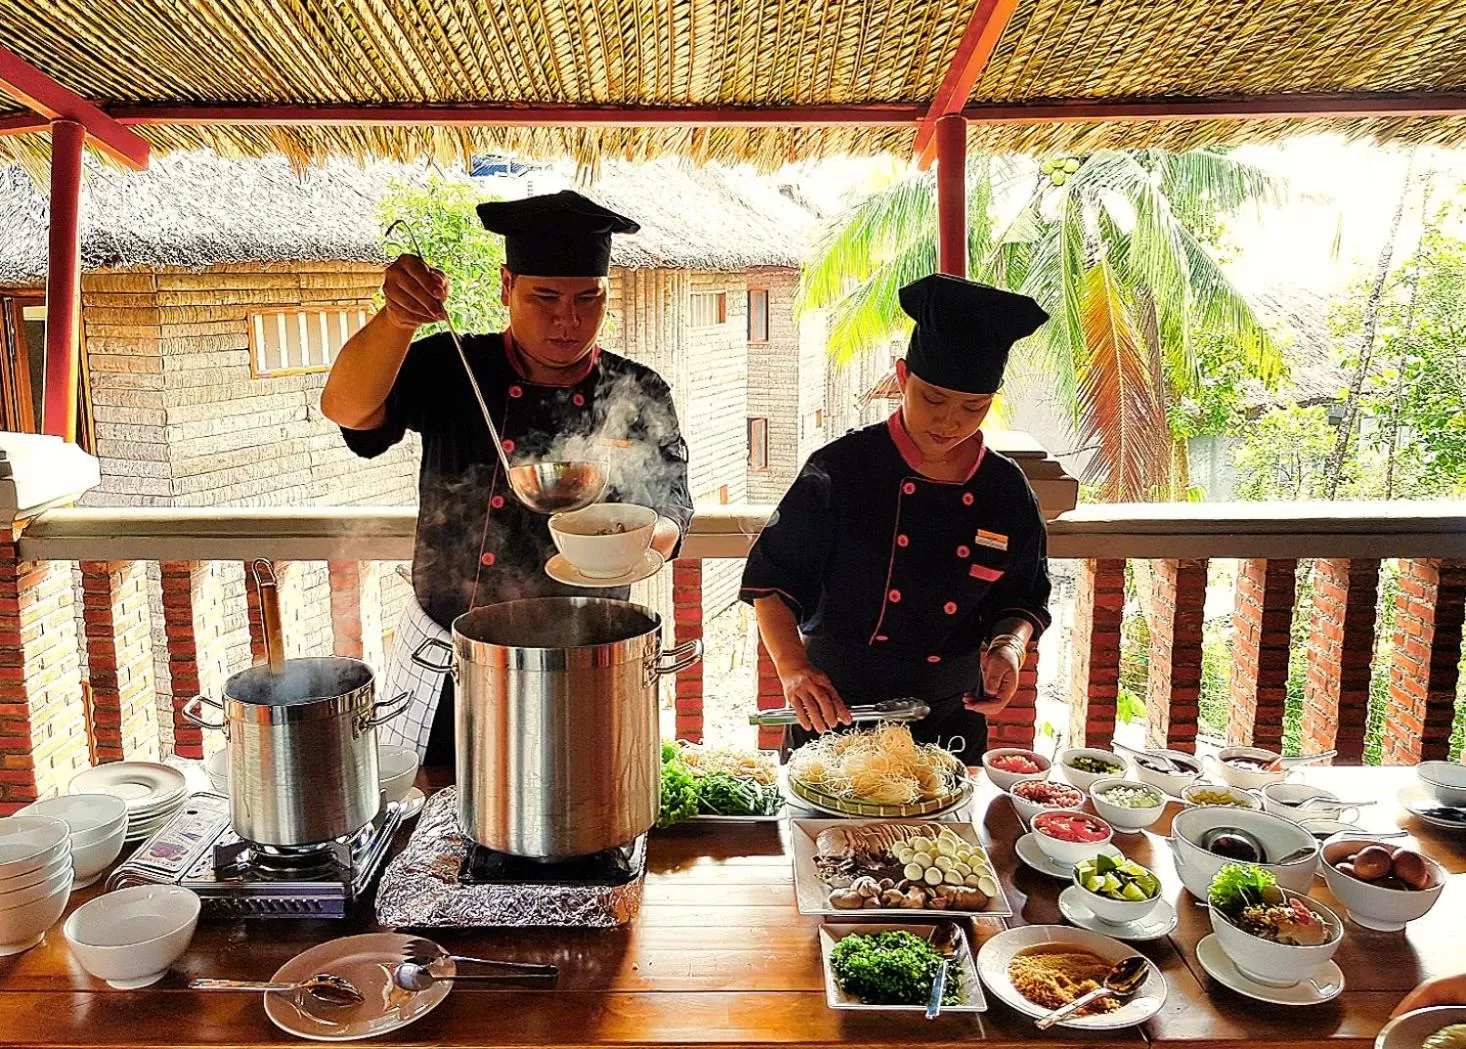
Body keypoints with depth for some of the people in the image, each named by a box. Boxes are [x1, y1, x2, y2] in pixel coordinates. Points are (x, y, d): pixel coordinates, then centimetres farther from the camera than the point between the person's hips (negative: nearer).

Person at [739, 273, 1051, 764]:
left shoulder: (1006, 492, -5)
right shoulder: (840, 469, -13)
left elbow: (1022, 598, 7)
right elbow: (771, 577, -11)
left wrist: (1008, 646, -13)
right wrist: (792, 666, -24)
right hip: (831, 712, -2)